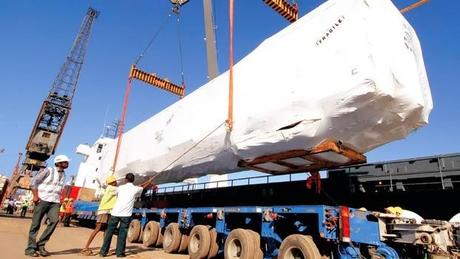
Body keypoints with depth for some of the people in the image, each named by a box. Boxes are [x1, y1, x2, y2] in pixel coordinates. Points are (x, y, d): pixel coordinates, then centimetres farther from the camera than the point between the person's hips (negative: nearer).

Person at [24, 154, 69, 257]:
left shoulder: (63, 175, 14)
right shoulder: (48, 170, -5)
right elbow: (34, 182, -5)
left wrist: (58, 199, 12)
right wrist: (35, 196, -13)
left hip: (54, 202, 5)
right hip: (42, 199, -5)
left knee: (55, 220, -13)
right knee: (36, 224, 1)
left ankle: (40, 245, -1)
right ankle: (30, 248, 11)